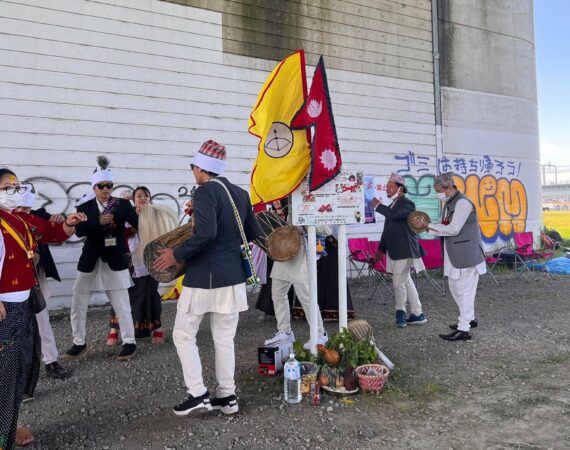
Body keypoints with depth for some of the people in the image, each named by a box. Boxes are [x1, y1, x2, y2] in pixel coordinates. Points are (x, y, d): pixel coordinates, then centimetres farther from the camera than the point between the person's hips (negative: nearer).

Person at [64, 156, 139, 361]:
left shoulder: (122, 204, -2)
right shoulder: (85, 206, 2)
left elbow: (139, 225, -11)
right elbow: (79, 231, -13)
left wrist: (125, 206, -24)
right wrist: (98, 222, -24)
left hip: (115, 260, -2)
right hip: (90, 261, 3)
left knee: (121, 305, 3)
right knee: (77, 304, 8)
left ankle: (129, 342, 17)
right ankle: (79, 343, 26)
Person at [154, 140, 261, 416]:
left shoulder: (205, 192, -14)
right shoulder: (240, 194, 9)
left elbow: (206, 233, -27)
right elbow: (253, 233, 14)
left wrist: (176, 255, -15)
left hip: (204, 278, -7)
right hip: (233, 277, 7)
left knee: (183, 335, 9)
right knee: (225, 339, 14)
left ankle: (198, 394, 9)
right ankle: (227, 397, 20)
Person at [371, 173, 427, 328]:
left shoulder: (407, 203, -10)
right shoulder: (392, 206, 17)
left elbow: (394, 214, -31)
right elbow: (387, 229, 21)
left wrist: (378, 206, -20)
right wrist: (381, 248, 20)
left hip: (405, 251, -9)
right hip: (395, 251, 9)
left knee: (398, 283, -7)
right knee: (406, 282, 13)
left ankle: (400, 312, 9)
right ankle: (417, 314, 21)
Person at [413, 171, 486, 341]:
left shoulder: (463, 203, -17)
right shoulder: (448, 204, 12)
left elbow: (453, 229, -21)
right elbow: (445, 227, 12)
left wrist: (428, 226, -17)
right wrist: (428, 227, -5)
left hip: (467, 254, -9)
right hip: (454, 254, 9)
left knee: (465, 289, -4)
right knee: (455, 287, 17)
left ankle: (464, 329, 3)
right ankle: (469, 319, 33)